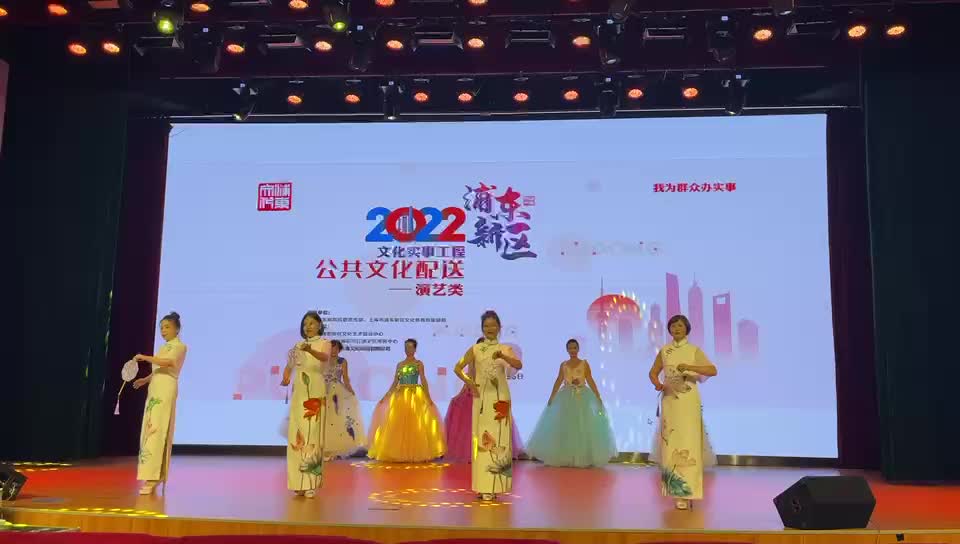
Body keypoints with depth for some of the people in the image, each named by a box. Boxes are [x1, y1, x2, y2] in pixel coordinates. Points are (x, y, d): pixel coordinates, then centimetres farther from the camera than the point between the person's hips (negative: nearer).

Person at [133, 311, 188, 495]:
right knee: (150, 430, 6)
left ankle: (152, 478, -20)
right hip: (155, 390, 9)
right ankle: (155, 475, 10)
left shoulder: (180, 346, -4)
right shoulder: (164, 347, 21)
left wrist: (145, 357, -17)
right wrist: (144, 380, 9)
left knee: (157, 431, -15)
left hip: (165, 391, -9)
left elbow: (168, 363, -22)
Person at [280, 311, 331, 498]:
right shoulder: (298, 345, 15)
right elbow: (289, 365, 18)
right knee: (297, 434, 2)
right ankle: (299, 482, 10)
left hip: (315, 392, -5)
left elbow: (325, 357, -22)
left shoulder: (324, 343, 0)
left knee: (312, 434, -8)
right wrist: (286, 378, -5)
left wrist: (310, 350, -43)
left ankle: (311, 484, -5)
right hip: (299, 392, 5)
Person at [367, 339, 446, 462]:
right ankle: (398, 453, 9)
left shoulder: (419, 363, 2)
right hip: (400, 397, 4)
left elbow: (423, 381, -5)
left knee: (415, 425, -5)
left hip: (415, 396, -4)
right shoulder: (399, 364, 13)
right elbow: (394, 383, 13)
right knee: (398, 425, 2)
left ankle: (416, 453, 2)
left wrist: (428, 397, -14)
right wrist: (385, 397, 7)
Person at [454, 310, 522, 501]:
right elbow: (458, 368, 5)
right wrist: (470, 383, -8)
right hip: (481, 398, 0)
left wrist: (502, 356, -30)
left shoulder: (505, 349, 5)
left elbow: (519, 365, -13)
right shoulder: (475, 349, 6)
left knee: (498, 439, -1)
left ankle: (494, 486, 5)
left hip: (500, 398, 0)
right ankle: (483, 486, 5)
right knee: (482, 439, 0)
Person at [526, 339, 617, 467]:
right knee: (564, 427, 1)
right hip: (566, 398, 2)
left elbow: (590, 381, -3)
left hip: (583, 397, -2)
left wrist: (598, 396, -10)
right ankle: (564, 458, 9)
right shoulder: (563, 364, 7)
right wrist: (551, 397, 1)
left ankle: (584, 458, 7)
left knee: (583, 426, -3)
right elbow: (558, 382, 6)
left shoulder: (584, 363, 1)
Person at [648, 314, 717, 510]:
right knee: (670, 443, 4)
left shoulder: (694, 350, 0)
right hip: (669, 401, 3)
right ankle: (676, 489, 16)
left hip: (689, 402, -3)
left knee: (687, 444, -7)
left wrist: (689, 367, -24)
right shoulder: (664, 351, 10)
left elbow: (713, 370, -11)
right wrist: (657, 384, -8)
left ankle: (686, 493, -6)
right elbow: (653, 372, 14)